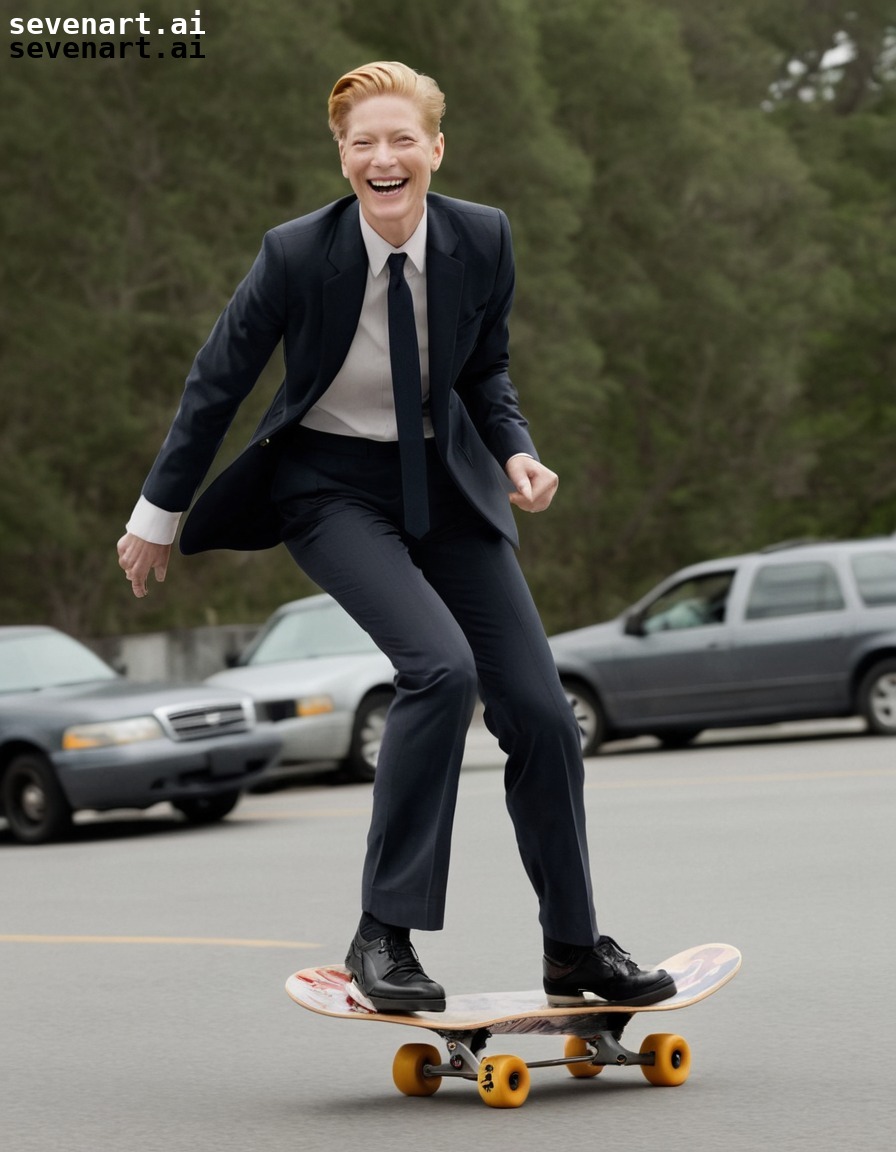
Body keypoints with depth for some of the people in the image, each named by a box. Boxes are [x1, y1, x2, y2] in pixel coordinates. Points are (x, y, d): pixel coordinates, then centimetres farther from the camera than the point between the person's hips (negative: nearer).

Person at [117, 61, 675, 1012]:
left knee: (539, 710, 0)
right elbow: (218, 382, -5)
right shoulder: (298, 254, -19)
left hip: (446, 483, 4)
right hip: (333, 486, -4)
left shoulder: (483, 239, -10)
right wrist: (157, 516, 3)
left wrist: (515, 451, -10)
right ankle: (384, 934, -17)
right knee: (440, 664, -27)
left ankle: (575, 948, 17)